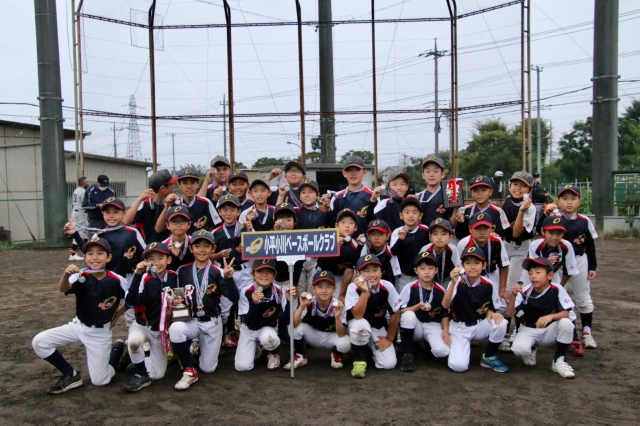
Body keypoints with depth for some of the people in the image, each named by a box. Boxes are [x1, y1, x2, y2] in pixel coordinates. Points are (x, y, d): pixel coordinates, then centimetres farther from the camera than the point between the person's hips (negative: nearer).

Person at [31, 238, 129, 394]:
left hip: (100, 332, -3)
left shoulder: (117, 281, -19)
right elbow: (63, 288, -36)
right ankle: (71, 375, 2)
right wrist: (66, 274, -56)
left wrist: (117, 315, 0)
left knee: (99, 381, -1)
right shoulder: (81, 276, -16)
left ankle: (119, 349, 28)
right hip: (78, 326, 3)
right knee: (39, 342, -16)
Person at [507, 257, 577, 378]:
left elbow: (566, 313, -17)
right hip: (528, 330, -1)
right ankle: (531, 350, 11)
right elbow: (510, 313, -19)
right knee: (519, 348, -31)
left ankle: (559, 361, -8)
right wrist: (514, 296, -36)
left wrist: (550, 316, -37)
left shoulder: (557, 290, -14)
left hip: (550, 330, 1)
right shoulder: (525, 292, -15)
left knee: (566, 323, -30)